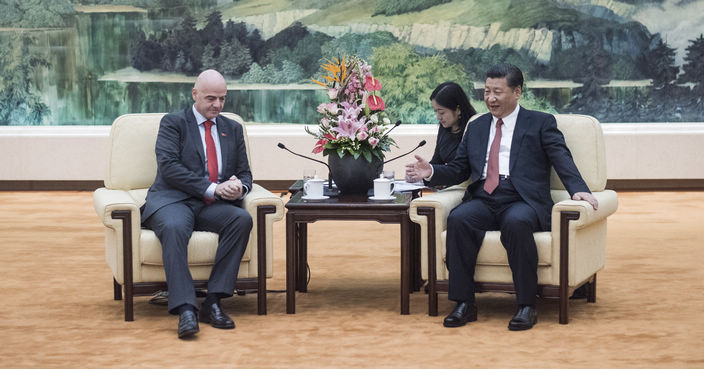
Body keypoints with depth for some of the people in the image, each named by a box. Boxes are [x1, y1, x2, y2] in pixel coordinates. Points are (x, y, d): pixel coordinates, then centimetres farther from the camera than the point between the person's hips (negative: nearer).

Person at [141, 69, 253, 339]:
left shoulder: (233, 129, 22)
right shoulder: (173, 123, 7)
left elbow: (245, 173, 19)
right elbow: (168, 167, -9)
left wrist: (239, 187, -8)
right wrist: (212, 188, -18)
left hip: (214, 206, 4)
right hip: (173, 200, -4)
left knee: (243, 219, -29)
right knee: (174, 228, -39)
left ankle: (213, 301, -28)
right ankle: (185, 309, -43)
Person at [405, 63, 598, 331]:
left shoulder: (541, 123, 11)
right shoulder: (476, 127, 25)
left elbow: (562, 160, -2)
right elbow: (459, 170, 24)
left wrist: (578, 189, -22)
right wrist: (431, 172, 3)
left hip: (522, 201, -3)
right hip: (483, 201, 4)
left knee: (516, 223, -38)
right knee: (458, 219, -30)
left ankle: (526, 306, -29)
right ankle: (464, 304, -25)